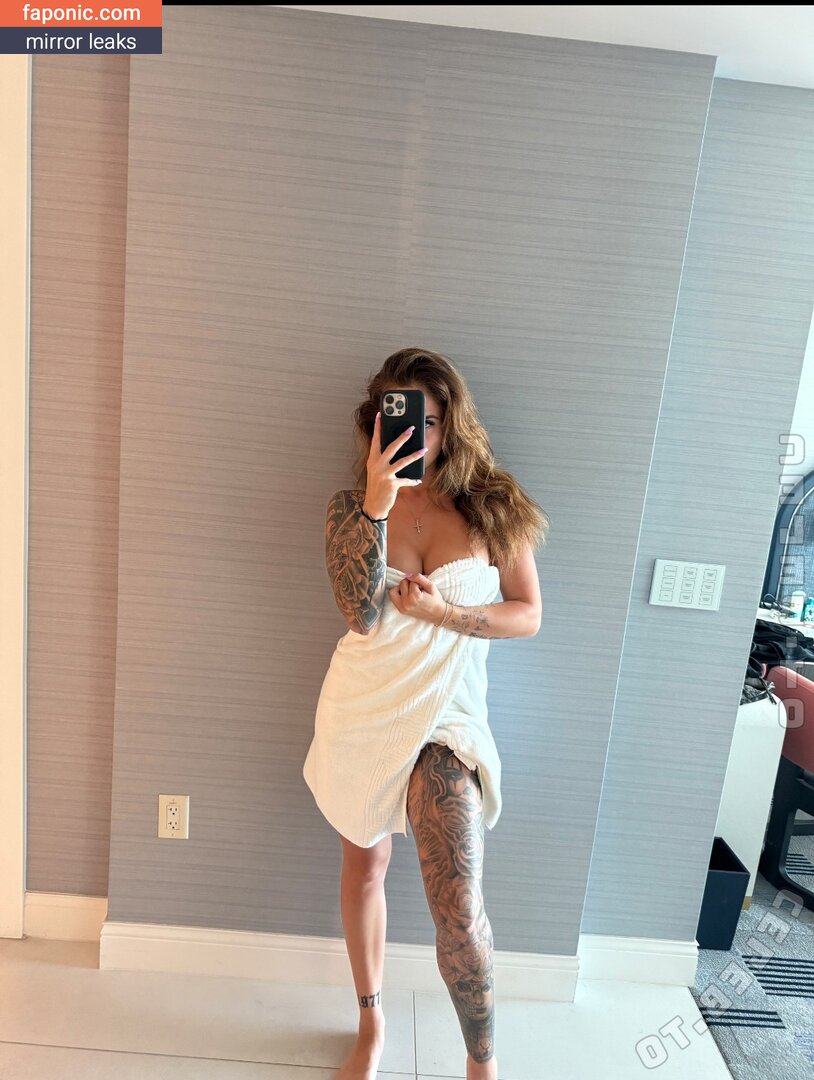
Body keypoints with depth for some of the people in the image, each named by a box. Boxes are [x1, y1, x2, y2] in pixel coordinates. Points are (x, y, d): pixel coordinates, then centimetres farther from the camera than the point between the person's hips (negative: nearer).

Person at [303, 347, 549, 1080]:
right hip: (362, 711, 2)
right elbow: (361, 613, -18)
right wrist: (377, 504, -26)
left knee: (460, 909, -7)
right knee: (365, 866, 20)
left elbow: (529, 615, -3)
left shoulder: (492, 505, -6)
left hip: (445, 717, -2)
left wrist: (444, 612, -19)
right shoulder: (350, 507, -5)